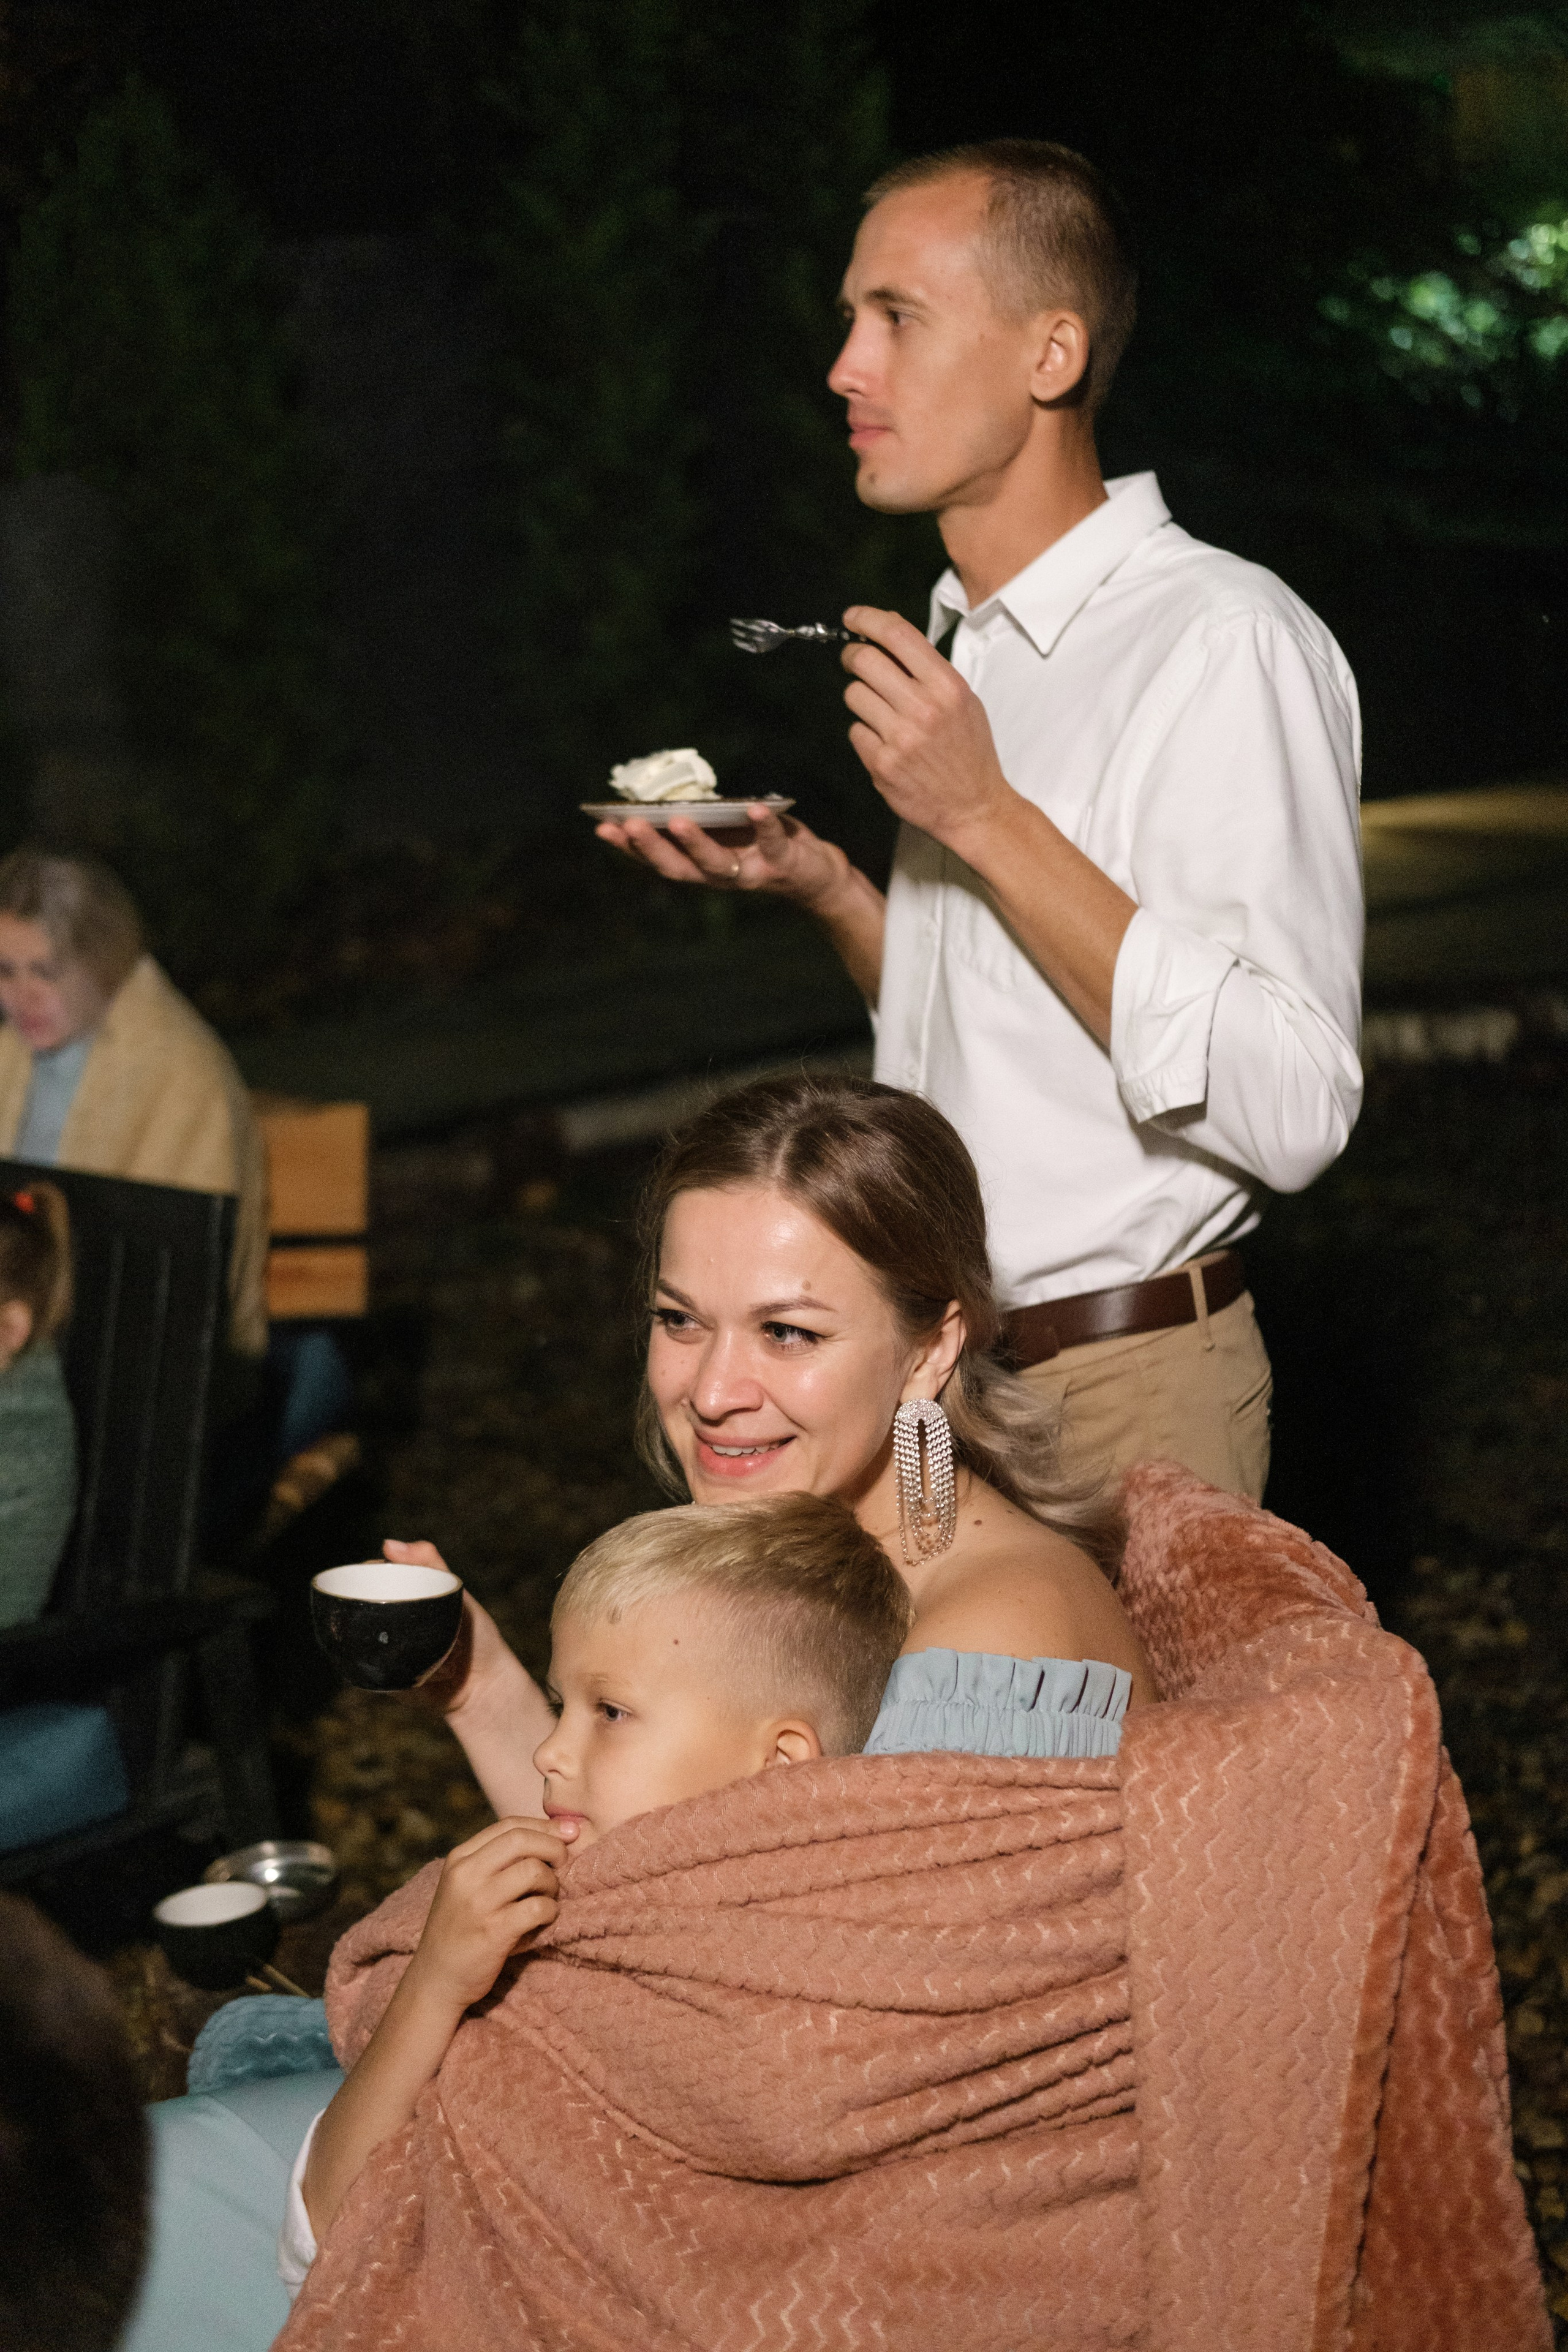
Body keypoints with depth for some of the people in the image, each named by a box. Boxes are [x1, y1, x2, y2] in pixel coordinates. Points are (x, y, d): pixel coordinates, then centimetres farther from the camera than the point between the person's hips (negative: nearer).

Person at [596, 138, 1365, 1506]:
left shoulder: (1230, 645, -15)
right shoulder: (970, 640, 13)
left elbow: (1291, 1110, -24)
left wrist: (985, 819, -23)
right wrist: (821, 888, 2)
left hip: (1117, 1403, -8)